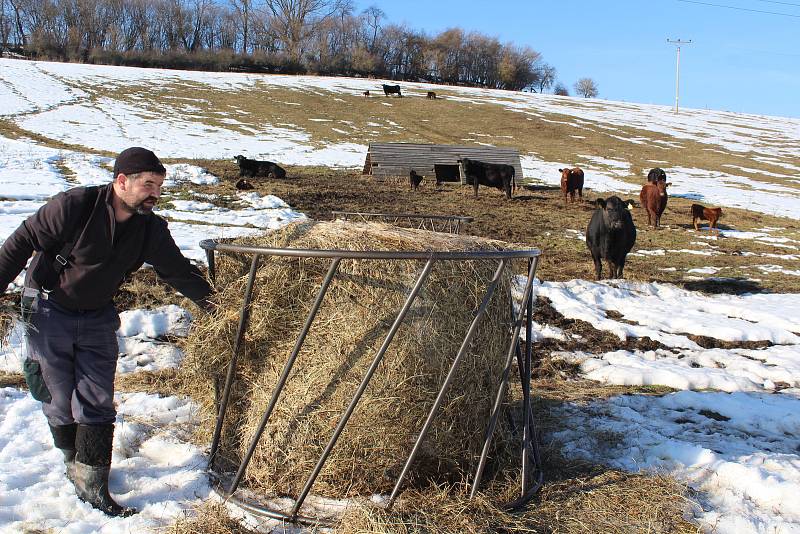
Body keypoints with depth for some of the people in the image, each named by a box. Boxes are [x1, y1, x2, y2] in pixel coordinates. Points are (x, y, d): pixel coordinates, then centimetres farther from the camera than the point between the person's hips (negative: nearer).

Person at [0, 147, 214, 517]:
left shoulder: (150, 229, -8)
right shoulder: (74, 206, -24)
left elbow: (175, 268, 5)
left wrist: (211, 298, 7)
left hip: (98, 317, 4)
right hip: (49, 311, -4)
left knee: (97, 403, 0)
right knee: (59, 400, 5)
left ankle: (91, 486, 10)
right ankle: (74, 463, 28)